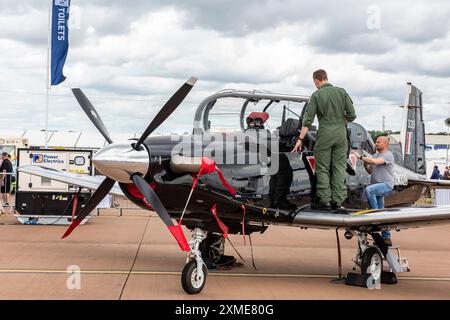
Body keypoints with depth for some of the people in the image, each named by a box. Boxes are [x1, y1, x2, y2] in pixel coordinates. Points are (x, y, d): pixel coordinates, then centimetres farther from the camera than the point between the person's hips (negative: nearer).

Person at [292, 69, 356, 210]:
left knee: (323, 168, 4)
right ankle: (337, 201, 7)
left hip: (325, 134, -3)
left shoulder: (316, 95, -3)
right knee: (339, 167, 8)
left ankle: (324, 201, 3)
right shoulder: (342, 92, 5)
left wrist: (300, 139, -5)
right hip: (341, 133, 3)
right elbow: (351, 115, 2)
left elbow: (308, 120, -7)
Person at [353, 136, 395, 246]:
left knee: (369, 189, -35)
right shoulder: (375, 155, 19)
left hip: (386, 184, -8)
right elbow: (370, 171, 21)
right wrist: (365, 164, 1)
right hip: (376, 186, 8)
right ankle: (386, 237, 13)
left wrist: (361, 157, -21)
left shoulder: (388, 155, -6)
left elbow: (376, 162, -23)